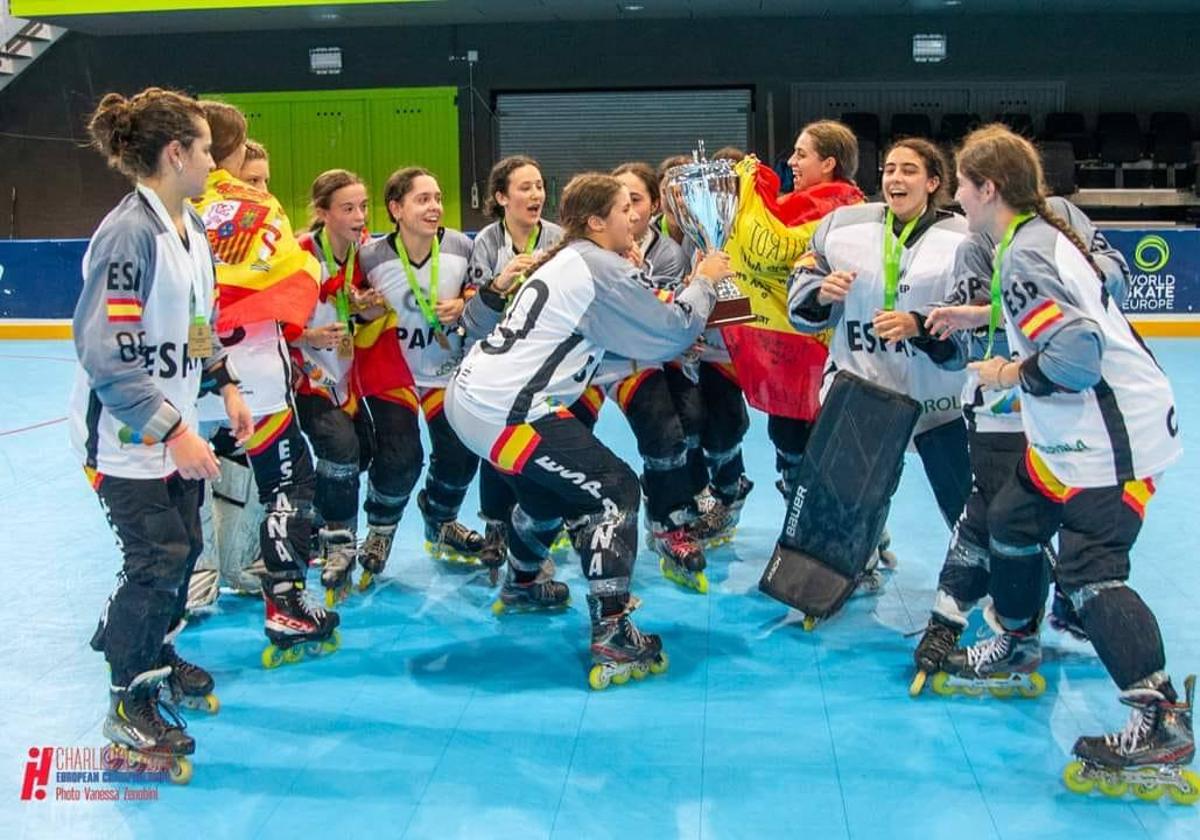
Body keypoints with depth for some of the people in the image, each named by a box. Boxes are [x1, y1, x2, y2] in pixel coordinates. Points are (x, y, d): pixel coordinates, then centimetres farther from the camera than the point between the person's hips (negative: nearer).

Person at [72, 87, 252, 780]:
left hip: (173, 424, 9)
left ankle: (157, 652, 38)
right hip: (124, 436, -8)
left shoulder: (193, 227, 6)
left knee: (186, 545, 13)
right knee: (159, 560, -6)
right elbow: (107, 353, -27)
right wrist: (174, 432, -27)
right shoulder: (129, 233, -23)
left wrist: (226, 386, 10)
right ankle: (130, 705, 11)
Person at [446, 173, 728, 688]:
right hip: (506, 412, -10)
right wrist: (703, 282, 11)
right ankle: (612, 640, -9)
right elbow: (672, 331, -4)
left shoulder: (566, 261, 20)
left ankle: (524, 582, 51)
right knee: (613, 490, -4)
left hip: (469, 393, 10)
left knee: (552, 481, 30)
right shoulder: (601, 268, -8)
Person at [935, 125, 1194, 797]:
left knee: (1089, 570, -14)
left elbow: (1075, 354, -30)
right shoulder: (1046, 233, 11)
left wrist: (1008, 374, -13)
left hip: (1113, 439, -11)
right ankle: (1018, 647, 39)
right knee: (1013, 522, 20)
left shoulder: (1025, 256, -20)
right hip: (1076, 435, 11)